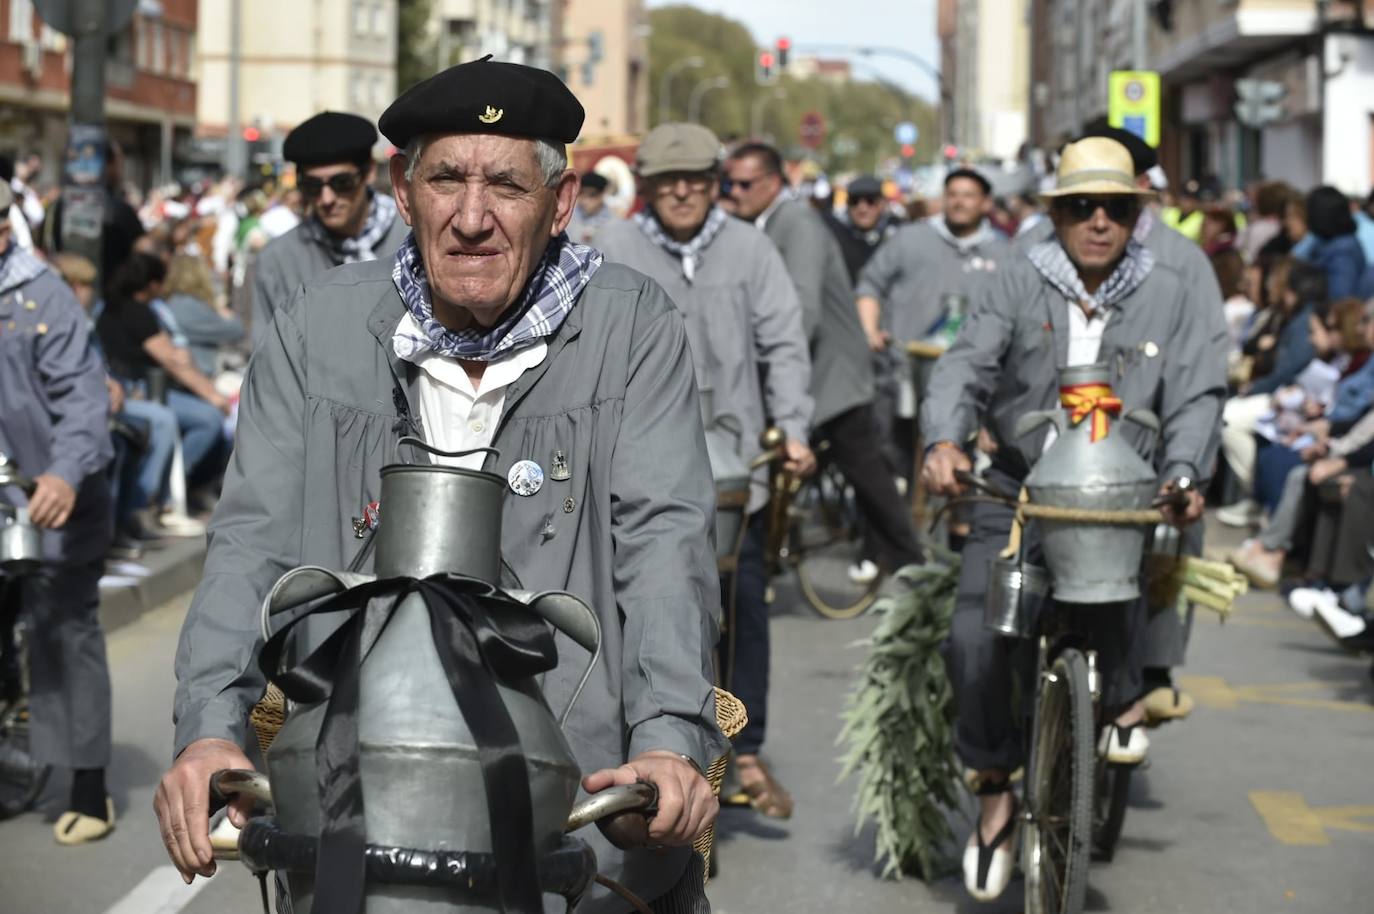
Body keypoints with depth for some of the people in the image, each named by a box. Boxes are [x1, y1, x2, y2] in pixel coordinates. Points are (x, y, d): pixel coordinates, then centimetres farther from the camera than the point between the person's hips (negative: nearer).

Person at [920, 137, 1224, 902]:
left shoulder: (1169, 300, 5)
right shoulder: (1019, 288, 3)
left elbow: (1197, 393, -4)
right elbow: (967, 365, -10)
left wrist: (1182, 473, -24)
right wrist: (945, 440, -30)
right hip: (1016, 490, 1)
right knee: (974, 638, -16)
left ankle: (1124, 698, -3)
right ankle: (997, 789, 6)